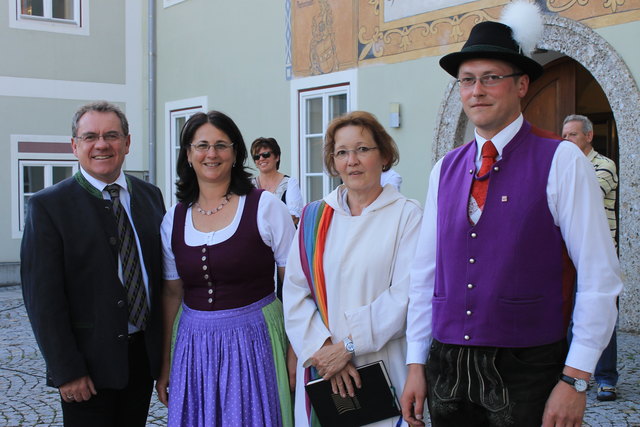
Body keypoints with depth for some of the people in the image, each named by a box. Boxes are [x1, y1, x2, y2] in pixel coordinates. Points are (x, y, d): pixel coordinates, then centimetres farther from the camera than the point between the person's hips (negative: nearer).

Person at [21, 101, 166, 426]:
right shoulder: (48, 206, -9)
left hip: (145, 353, 5)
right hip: (89, 363, -4)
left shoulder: (150, 196, 6)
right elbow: (42, 297, -12)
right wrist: (65, 370, -15)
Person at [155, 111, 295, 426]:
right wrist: (165, 366, 11)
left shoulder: (265, 207, -7)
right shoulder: (174, 219, 4)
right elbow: (172, 294, 10)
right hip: (193, 347, 3)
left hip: (254, 340, -3)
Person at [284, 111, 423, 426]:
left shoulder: (407, 214, -4)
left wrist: (348, 347, -14)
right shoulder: (314, 217, 6)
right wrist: (321, 348, -12)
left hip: (382, 363, -2)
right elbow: (295, 292, 0)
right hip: (322, 366, 3)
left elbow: (405, 294, -12)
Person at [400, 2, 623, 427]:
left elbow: (600, 278, -10)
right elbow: (425, 273, 9)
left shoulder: (561, 161, -7)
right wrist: (417, 364, 7)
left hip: (525, 370, -4)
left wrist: (574, 380, -13)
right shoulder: (445, 169, 7)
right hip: (447, 369, 4)